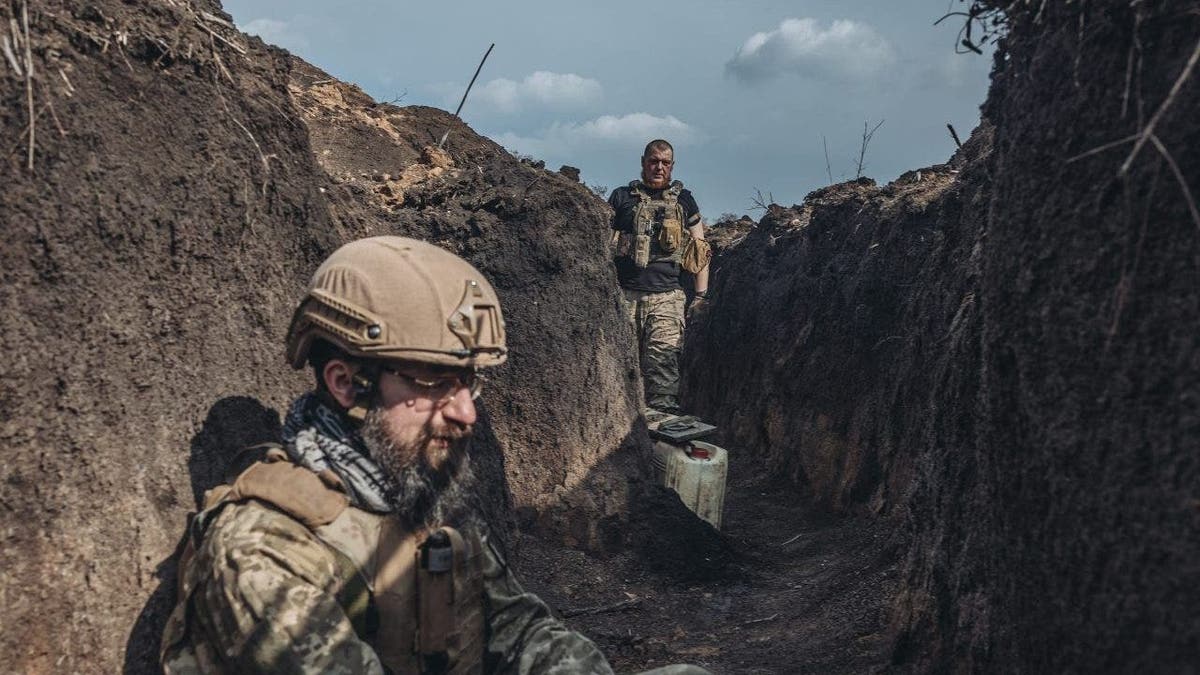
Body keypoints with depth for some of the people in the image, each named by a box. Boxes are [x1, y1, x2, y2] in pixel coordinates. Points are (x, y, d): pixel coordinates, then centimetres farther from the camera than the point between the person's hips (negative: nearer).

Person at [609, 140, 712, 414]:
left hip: (667, 297, 0)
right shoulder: (622, 197, 14)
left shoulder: (683, 200, 17)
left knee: (663, 359, -14)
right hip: (624, 295, 0)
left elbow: (701, 249, 17)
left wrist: (701, 294, 8)